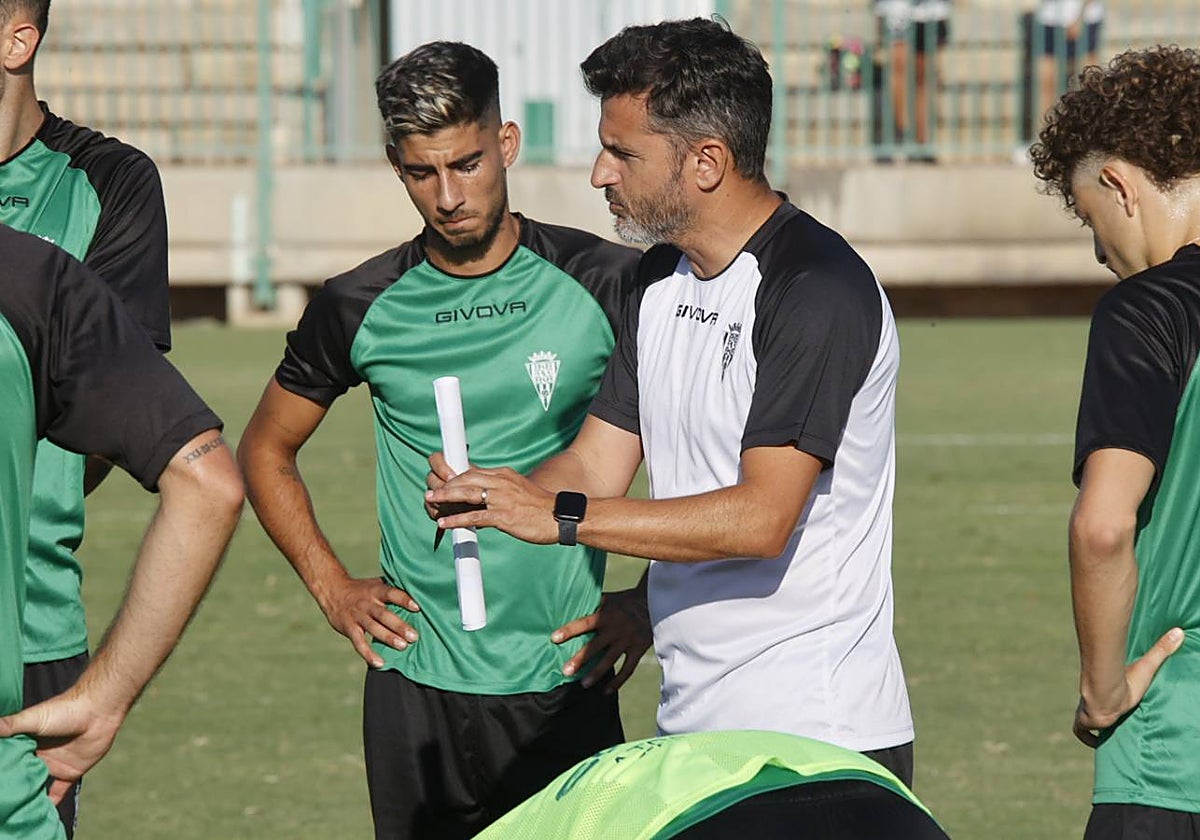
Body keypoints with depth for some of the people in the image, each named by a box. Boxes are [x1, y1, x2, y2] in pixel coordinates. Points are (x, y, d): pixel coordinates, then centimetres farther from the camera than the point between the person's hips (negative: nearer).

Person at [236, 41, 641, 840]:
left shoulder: (606, 285, -3)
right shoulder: (359, 308, 2)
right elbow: (265, 450, 18)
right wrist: (330, 585, 7)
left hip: (564, 685, -1)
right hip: (416, 687, 1)